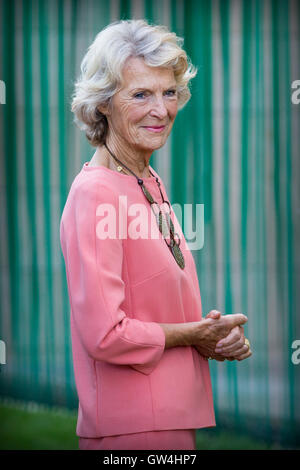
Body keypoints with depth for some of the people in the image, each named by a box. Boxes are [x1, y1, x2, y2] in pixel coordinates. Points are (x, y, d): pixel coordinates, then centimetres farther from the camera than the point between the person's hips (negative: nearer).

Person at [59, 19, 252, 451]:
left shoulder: (152, 185, 10)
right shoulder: (94, 194, -17)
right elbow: (103, 333, -22)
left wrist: (218, 337, 0)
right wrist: (194, 334, -9)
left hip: (174, 414, 8)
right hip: (130, 429, -8)